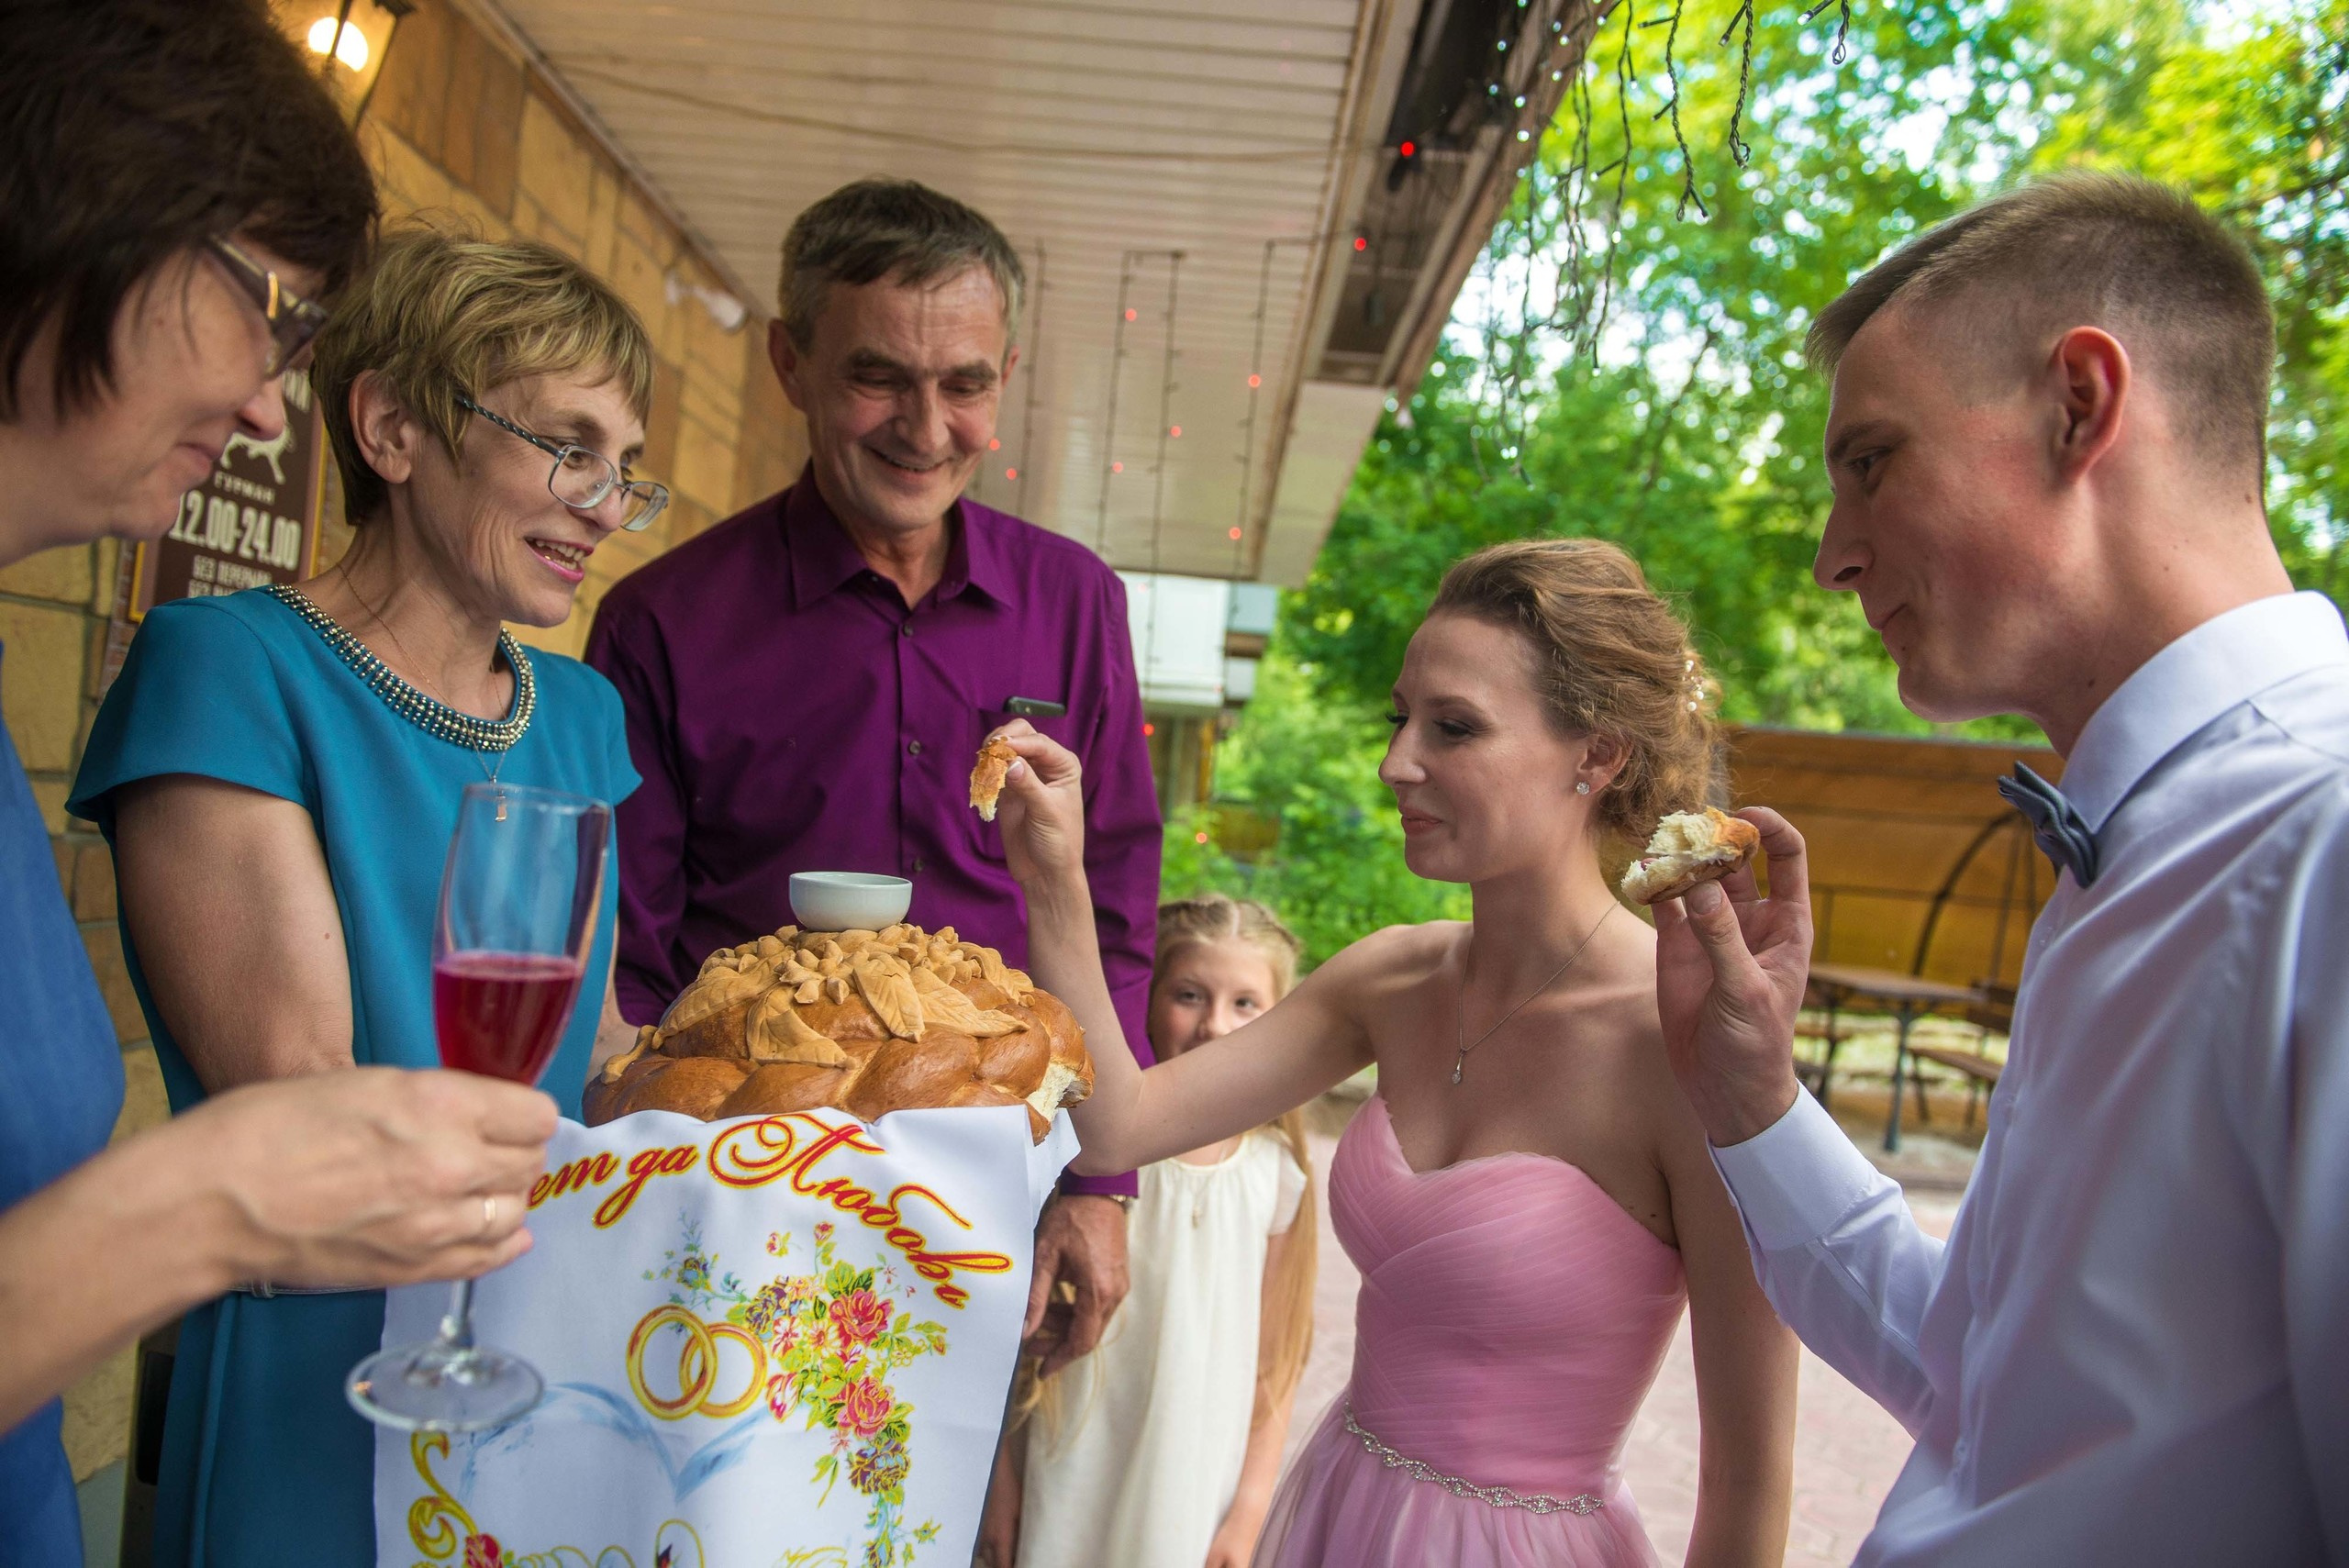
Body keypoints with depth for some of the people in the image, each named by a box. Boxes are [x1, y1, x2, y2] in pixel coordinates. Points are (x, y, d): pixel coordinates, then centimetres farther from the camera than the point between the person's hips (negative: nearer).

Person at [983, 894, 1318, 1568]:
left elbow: (1274, 1365, 1)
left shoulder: (1276, 1174, -6)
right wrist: (1002, 1478, -1)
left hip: (1199, 1504, 2)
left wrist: (1248, 1514, 0)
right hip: (1071, 1495, -1)